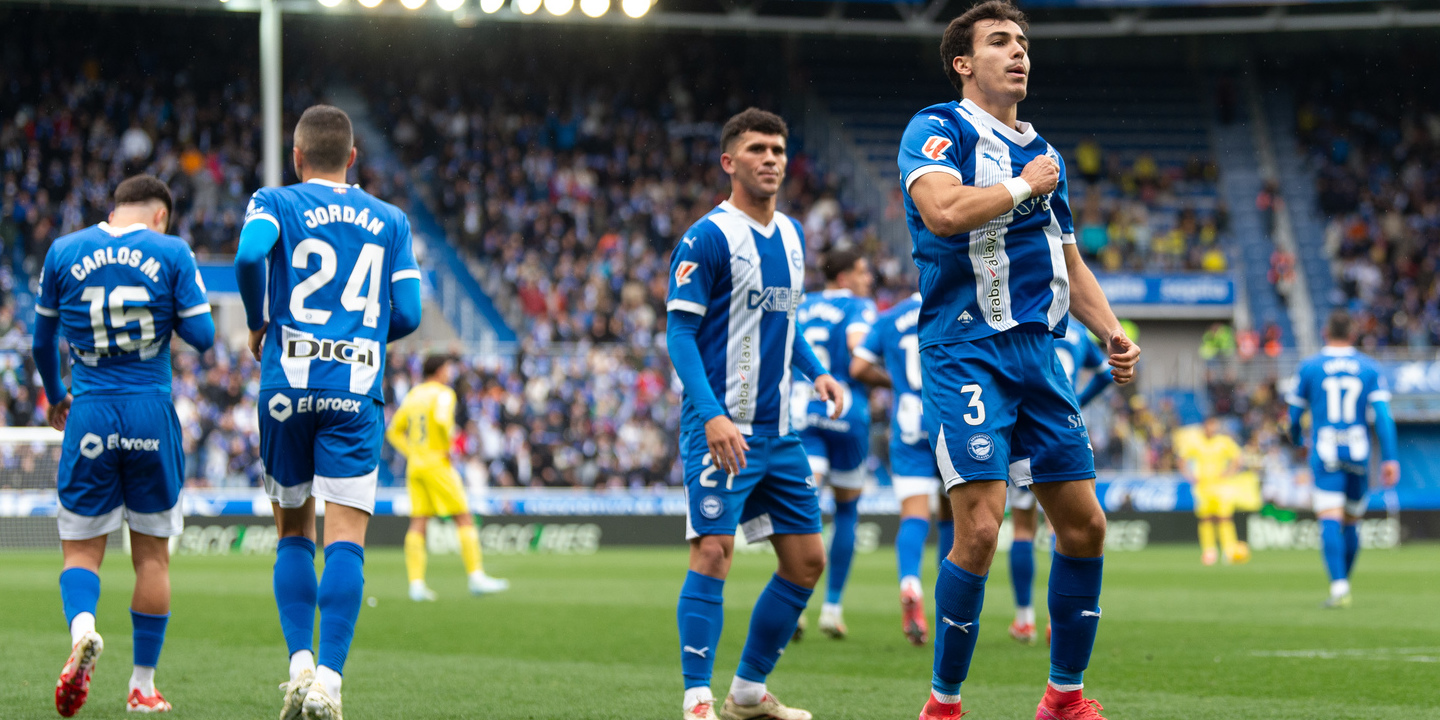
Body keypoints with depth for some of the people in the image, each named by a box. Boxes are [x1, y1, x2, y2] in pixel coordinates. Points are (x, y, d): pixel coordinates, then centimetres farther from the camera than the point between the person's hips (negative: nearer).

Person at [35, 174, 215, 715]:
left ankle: (82, 628, -26)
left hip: (90, 414, 1)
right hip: (152, 415, -1)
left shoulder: (63, 252, 6)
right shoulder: (172, 253, -1)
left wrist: (54, 397, 31)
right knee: (152, 554, 10)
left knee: (81, 549, 6)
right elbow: (202, 336, -3)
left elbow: (42, 340, 14)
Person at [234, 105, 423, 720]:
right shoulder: (389, 221, 13)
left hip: (288, 387, 0)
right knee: (346, 538, -6)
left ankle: (300, 666, 6)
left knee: (294, 533, 14)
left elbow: (250, 256, -15)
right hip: (357, 392, 0)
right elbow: (406, 314, 7)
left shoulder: (274, 203, 6)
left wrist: (258, 324, 1)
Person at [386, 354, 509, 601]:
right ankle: (476, 576, -4)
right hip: (437, 466, -7)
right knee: (464, 518, -1)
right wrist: (448, 446, -13)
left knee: (418, 524, 2)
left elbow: (394, 431, 16)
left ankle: (416, 583, -5)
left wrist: (411, 453, 12)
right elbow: (442, 420, -26)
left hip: (415, 467, 7)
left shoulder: (412, 395, 15)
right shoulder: (443, 393, -7)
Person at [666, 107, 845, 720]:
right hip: (722, 427, -8)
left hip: (778, 432, 8)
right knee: (713, 551, -16)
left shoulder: (791, 235, 13)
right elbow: (679, 331, -13)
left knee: (806, 561, 8)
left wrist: (815, 371, 7)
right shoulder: (708, 237, -10)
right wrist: (711, 415, -24)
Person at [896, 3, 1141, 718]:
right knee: (979, 530, -16)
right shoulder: (936, 130, -3)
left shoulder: (1042, 154, 19)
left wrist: (1111, 331, 11)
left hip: (1037, 352, 7)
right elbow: (944, 210, -23)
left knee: (1084, 526, 5)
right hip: (966, 354, -7)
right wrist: (1025, 185, -9)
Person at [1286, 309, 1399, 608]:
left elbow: (1294, 414, 8)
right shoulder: (1370, 368, 4)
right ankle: (1343, 585, 23)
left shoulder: (1308, 368, 1)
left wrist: (1296, 438, 29)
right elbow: (1383, 415, -5)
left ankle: (1339, 586, -26)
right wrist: (1390, 458, -6)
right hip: (1358, 456, 2)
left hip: (1325, 457, -2)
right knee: (1352, 523, 16)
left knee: (1330, 521, -11)